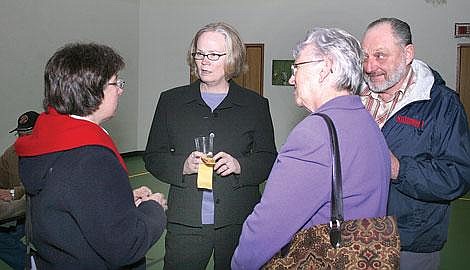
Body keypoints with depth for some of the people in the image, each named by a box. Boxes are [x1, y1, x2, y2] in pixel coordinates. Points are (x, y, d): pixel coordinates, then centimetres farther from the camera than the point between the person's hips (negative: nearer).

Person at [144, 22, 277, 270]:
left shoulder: (255, 105, 5)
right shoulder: (171, 101, 8)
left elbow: (268, 159, 6)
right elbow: (153, 156, 7)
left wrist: (239, 165, -14)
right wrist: (183, 165, -12)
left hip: (238, 222, 0)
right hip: (185, 221, 1)